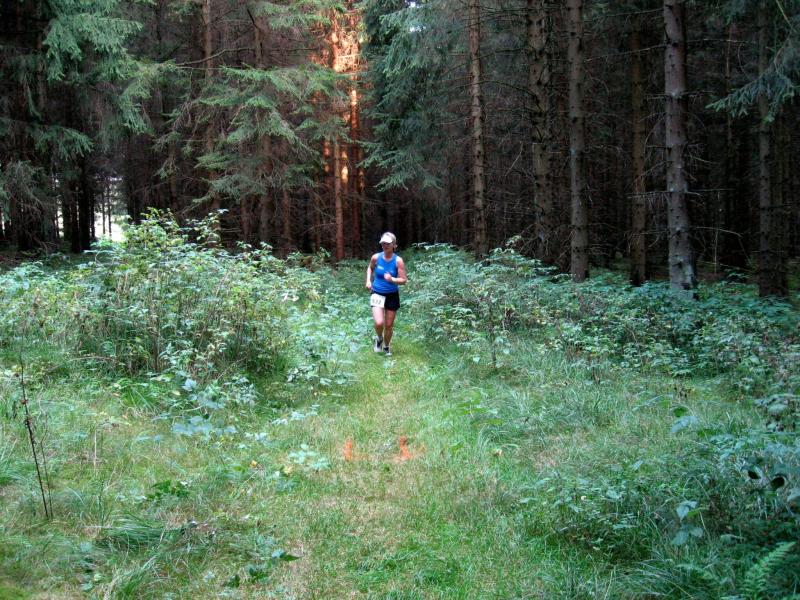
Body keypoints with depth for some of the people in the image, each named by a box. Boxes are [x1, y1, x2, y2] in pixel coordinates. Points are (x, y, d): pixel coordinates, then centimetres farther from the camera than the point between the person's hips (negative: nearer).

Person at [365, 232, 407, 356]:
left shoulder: (398, 261, -12)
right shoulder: (376, 257, -7)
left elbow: (403, 280, -11)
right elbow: (370, 268, 16)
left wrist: (392, 279, -29)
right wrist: (368, 281, 3)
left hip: (392, 295, 0)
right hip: (377, 294, 0)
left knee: (389, 325, 10)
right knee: (379, 323, -18)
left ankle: (386, 347, 36)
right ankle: (379, 338, 16)